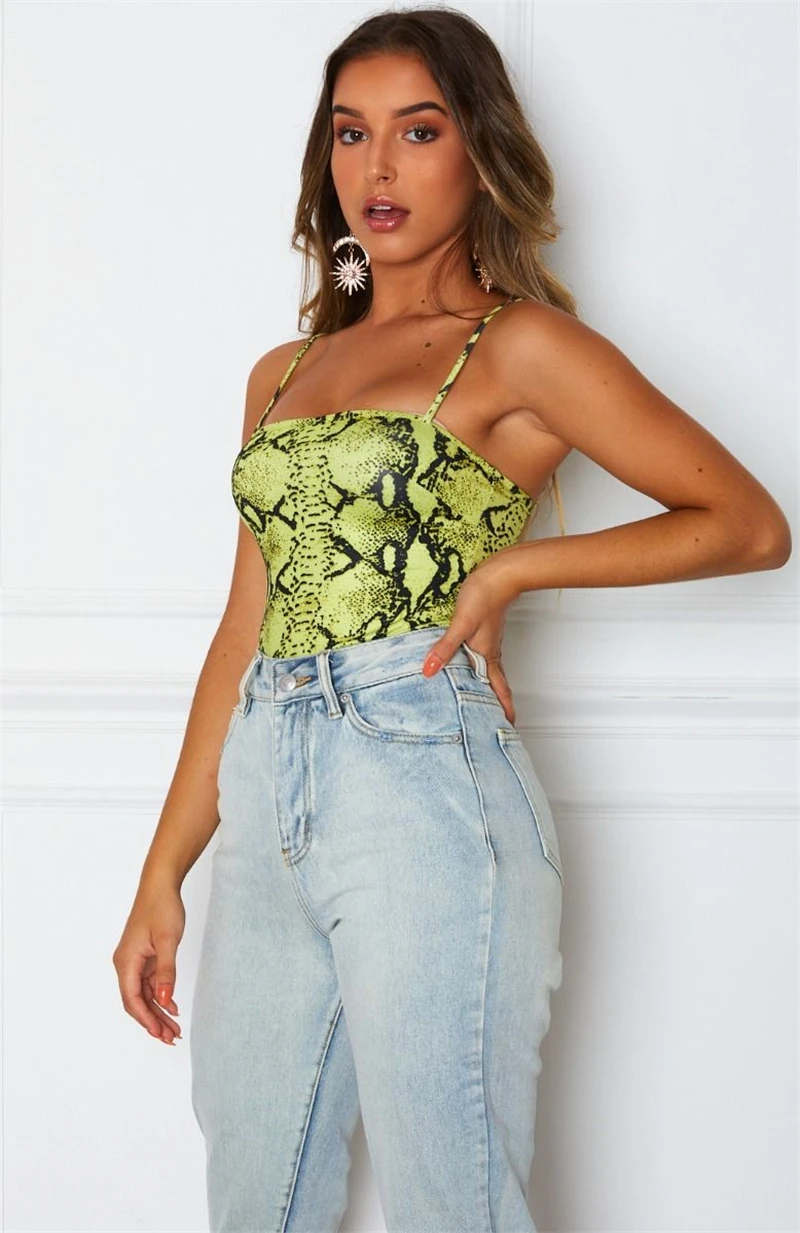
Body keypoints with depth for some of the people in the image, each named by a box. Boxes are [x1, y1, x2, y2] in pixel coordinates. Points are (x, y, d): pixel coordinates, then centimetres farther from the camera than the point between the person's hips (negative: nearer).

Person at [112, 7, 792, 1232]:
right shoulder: (284, 375, 16)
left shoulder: (518, 349, -1)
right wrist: (162, 875, 13)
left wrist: (513, 567, -9)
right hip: (268, 813, 6)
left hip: (427, 805, -6)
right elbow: (242, 635, 16)